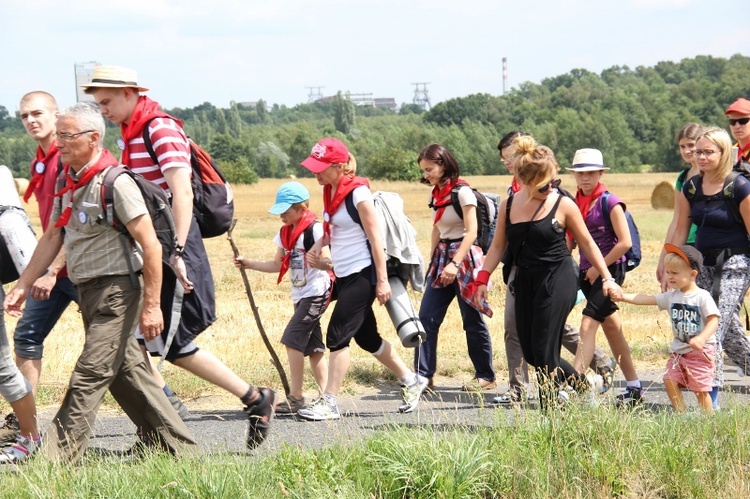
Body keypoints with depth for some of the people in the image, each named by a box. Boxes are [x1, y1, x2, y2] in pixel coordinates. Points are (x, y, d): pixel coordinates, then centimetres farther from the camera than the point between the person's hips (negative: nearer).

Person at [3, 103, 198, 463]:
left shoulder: (115, 182, -16)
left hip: (116, 291, -9)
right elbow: (52, 238, 18)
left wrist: (151, 306, -18)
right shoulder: (67, 182, 10)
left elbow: (151, 246, -17)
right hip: (88, 292, 9)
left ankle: (55, 458, -12)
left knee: (89, 377, -10)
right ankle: (176, 444, 22)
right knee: (125, 372, 13)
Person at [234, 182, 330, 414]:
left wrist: (318, 261, -41)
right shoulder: (286, 233, 12)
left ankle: (295, 397, -11)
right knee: (312, 346, 7)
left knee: (292, 340, -14)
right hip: (300, 296, 9)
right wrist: (249, 264, 11)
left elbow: (329, 262, -19)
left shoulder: (314, 229, -14)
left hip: (316, 292, -9)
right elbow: (278, 265, 18)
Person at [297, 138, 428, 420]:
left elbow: (375, 237, -16)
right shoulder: (329, 191, 8)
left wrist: (382, 280, -18)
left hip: (362, 273, -9)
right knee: (366, 337, 15)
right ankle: (411, 381, 30)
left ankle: (329, 403, -6)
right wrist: (319, 245, 6)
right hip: (343, 275, 9)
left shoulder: (357, 193, -16)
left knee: (338, 335, -11)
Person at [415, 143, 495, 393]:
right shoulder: (436, 194, 11)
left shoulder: (462, 191, -13)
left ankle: (486, 376, 13)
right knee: (426, 317, -1)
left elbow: (471, 232, -17)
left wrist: (455, 264, -24)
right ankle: (422, 374, 2)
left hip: (465, 258, -8)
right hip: (442, 258, 8)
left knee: (472, 320, 1)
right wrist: (433, 262, 16)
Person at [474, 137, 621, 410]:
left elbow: (587, 244, 2)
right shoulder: (509, 206, 4)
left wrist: (607, 278, 1)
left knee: (543, 350, -8)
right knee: (530, 353, 7)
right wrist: (483, 278, 0)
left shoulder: (563, 205, -6)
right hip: (525, 282, 5)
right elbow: (498, 245, 11)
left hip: (557, 281, -5)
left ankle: (550, 412, 4)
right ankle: (581, 381, 29)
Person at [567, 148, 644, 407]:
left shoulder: (610, 202, -10)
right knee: (612, 328, 12)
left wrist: (599, 268, -14)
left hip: (610, 270, -7)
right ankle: (634, 388, 20)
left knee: (588, 326, -17)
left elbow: (625, 242, -15)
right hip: (588, 271, 7)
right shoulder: (575, 202, 9)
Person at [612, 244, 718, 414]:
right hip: (678, 349, 7)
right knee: (670, 381, -1)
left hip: (700, 351, -7)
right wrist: (624, 296, -6)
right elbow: (647, 299, 5)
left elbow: (713, 320, -17)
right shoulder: (671, 296, 8)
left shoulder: (702, 297, -11)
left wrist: (701, 338, -31)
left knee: (699, 388, -7)